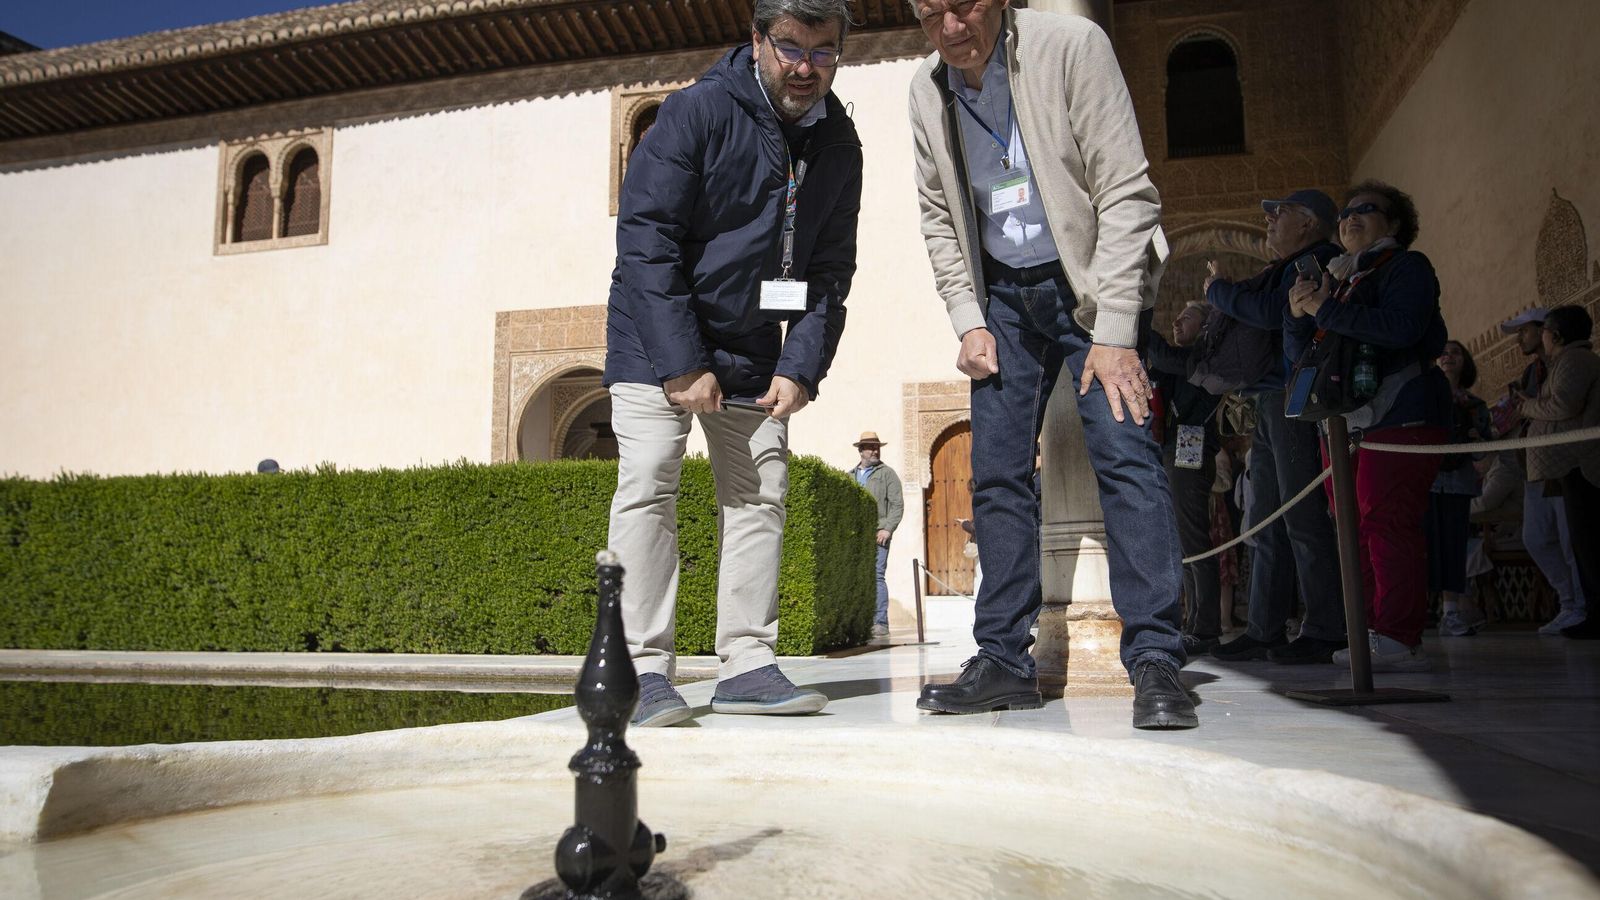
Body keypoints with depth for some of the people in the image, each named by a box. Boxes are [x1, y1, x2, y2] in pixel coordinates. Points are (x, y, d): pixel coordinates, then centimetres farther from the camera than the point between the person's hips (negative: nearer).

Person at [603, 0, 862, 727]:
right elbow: (645, 237, -18)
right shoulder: (697, 111, -14)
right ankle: (646, 667, -8)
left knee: (759, 493, 0)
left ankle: (746, 665, 5)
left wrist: (800, 367, -9)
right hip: (657, 340, -5)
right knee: (648, 483, -13)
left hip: (752, 350, 5)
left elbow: (831, 270, 4)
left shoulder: (838, 146, 2)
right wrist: (681, 364, -21)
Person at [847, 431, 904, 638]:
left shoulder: (887, 474, 8)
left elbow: (897, 504, 0)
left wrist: (888, 528, -11)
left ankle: (880, 623, -9)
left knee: (876, 576, -11)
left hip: (877, 535, -4)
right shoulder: (850, 476, 21)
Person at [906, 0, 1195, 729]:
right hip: (1003, 297, 5)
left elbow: (1125, 193, -16)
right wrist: (969, 322, -1)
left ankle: (1156, 662, -12)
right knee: (996, 473, -1)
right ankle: (1004, 661, 7)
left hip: (1090, 285, -4)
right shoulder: (927, 91, 2)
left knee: (1124, 453, -17)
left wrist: (1115, 333, -21)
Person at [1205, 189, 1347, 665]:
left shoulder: (1318, 261, -6)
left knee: (1303, 517, -10)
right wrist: (1225, 290, 11)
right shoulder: (1286, 269, 24)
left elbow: (1271, 312, -19)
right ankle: (1264, 630, 13)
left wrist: (1218, 290, -4)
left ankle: (1323, 630, -5)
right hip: (1270, 405, 10)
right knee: (1265, 520, 9)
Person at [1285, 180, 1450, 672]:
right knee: (1356, 530, 4)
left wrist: (1325, 309, -16)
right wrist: (1298, 313, -2)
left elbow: (1400, 327, -18)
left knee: (1387, 522, -15)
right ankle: (1371, 632, 8)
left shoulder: (1406, 267, 3)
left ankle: (1399, 637, -13)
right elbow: (1299, 352, 17)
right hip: (1344, 422, 7)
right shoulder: (1336, 278, 23)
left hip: (1400, 415, -7)